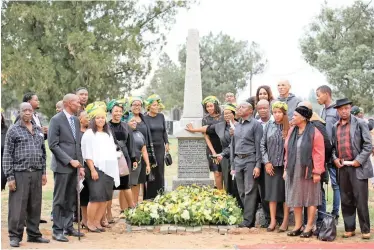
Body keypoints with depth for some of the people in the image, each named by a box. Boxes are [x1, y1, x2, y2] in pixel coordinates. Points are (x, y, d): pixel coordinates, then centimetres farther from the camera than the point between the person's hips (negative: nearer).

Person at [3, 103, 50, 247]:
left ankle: (34, 234, 19)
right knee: (18, 206, -3)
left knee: (35, 206, 9)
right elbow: (7, 155, -4)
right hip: (20, 173, -5)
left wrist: (43, 172, 12)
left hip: (36, 173, 5)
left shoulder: (39, 131, 14)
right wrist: (9, 176, -9)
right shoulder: (13, 130, -1)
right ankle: (15, 236, 7)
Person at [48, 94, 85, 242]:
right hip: (62, 166, -7)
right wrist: (70, 161, -16)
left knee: (71, 199, 11)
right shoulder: (56, 120, -9)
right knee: (59, 200, 0)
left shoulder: (76, 120, 13)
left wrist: (80, 165, 10)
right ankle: (57, 231, 6)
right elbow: (53, 145, -13)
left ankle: (68, 227, 20)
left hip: (74, 166, 7)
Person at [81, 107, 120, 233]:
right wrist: (92, 170, -16)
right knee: (96, 197, -10)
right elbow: (87, 154, -8)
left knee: (105, 198, 5)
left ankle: (97, 221, 14)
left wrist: (115, 170, 12)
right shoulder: (89, 134, -2)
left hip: (109, 169, 7)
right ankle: (90, 223, 1)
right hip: (96, 169, -6)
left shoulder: (108, 134, 19)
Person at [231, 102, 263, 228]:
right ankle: (248, 218, 12)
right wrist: (232, 165, 15)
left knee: (250, 191, -7)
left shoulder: (255, 124, 0)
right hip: (238, 160, 6)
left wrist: (258, 165, -13)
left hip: (250, 160, -6)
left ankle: (248, 220, -6)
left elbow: (258, 145, -6)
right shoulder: (236, 126, 18)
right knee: (241, 192, 6)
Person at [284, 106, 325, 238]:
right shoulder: (292, 131, 8)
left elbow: (319, 154, -11)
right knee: (295, 198, 10)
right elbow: (287, 151, 12)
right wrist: (286, 169, 10)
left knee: (310, 199, 4)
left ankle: (309, 227, 12)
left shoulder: (314, 133, -9)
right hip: (293, 171, 6)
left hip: (308, 171, -5)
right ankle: (298, 226, 20)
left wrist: (317, 172, -14)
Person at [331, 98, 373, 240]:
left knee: (361, 200, -3)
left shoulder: (360, 123, -1)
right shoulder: (335, 127, 13)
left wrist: (358, 160, -12)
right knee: (346, 200, 8)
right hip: (342, 167, 4)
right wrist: (334, 158, -2)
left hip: (357, 167, -4)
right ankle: (349, 229, 16)